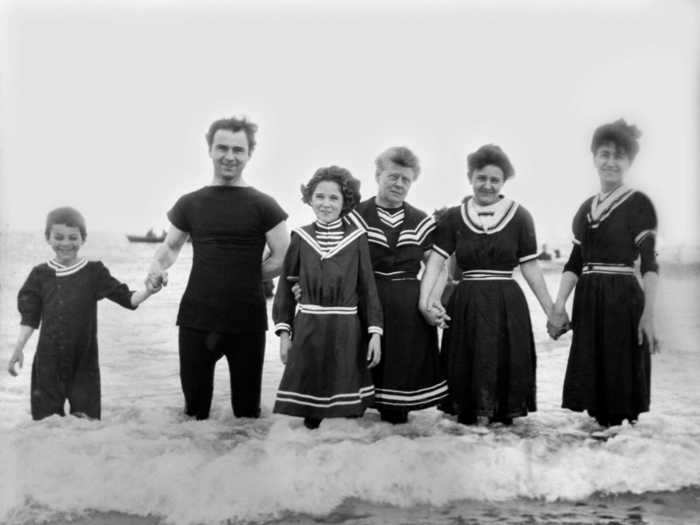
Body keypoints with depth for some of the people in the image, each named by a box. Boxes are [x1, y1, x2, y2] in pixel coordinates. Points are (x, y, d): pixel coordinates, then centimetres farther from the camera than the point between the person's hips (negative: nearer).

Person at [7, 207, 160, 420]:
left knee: (86, 415, -1)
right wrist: (19, 348, 0)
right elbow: (30, 317, 7)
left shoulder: (94, 272, -1)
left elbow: (127, 298, -3)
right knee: (46, 416, 5)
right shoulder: (40, 274, 3)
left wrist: (148, 291, -20)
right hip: (48, 360, 1)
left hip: (83, 358, -1)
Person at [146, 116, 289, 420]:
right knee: (194, 405, 12)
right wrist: (158, 265, -3)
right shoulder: (190, 204, 7)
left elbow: (283, 258, -1)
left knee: (247, 407, 10)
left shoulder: (263, 206, -1)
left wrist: (244, 279, -2)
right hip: (196, 317, 2)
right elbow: (171, 246, 18)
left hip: (248, 319, -2)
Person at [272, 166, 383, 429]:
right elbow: (286, 287, 6)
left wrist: (375, 332, -2)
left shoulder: (357, 238, 0)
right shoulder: (300, 238, 3)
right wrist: (284, 332, 1)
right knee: (309, 413, 6)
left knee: (347, 411, 5)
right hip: (307, 330, 1)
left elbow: (368, 287, 2)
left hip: (346, 332, -1)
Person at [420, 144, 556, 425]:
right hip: (465, 306, 1)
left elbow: (530, 267, 3)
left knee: (505, 369, 1)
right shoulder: (453, 217, 4)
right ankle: (465, 424, 21)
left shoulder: (519, 216, 1)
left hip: (507, 306, -1)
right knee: (465, 372, 5)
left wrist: (551, 311, 2)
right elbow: (435, 261, -3)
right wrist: (424, 300, -18)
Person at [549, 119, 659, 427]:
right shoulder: (585, 208, 13)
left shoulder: (638, 203, -3)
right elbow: (574, 263, 13)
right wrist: (558, 306, 4)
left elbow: (649, 263, -10)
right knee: (592, 372, 10)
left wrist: (648, 313, -18)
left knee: (620, 375, -3)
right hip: (587, 300, 6)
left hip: (623, 298, -6)